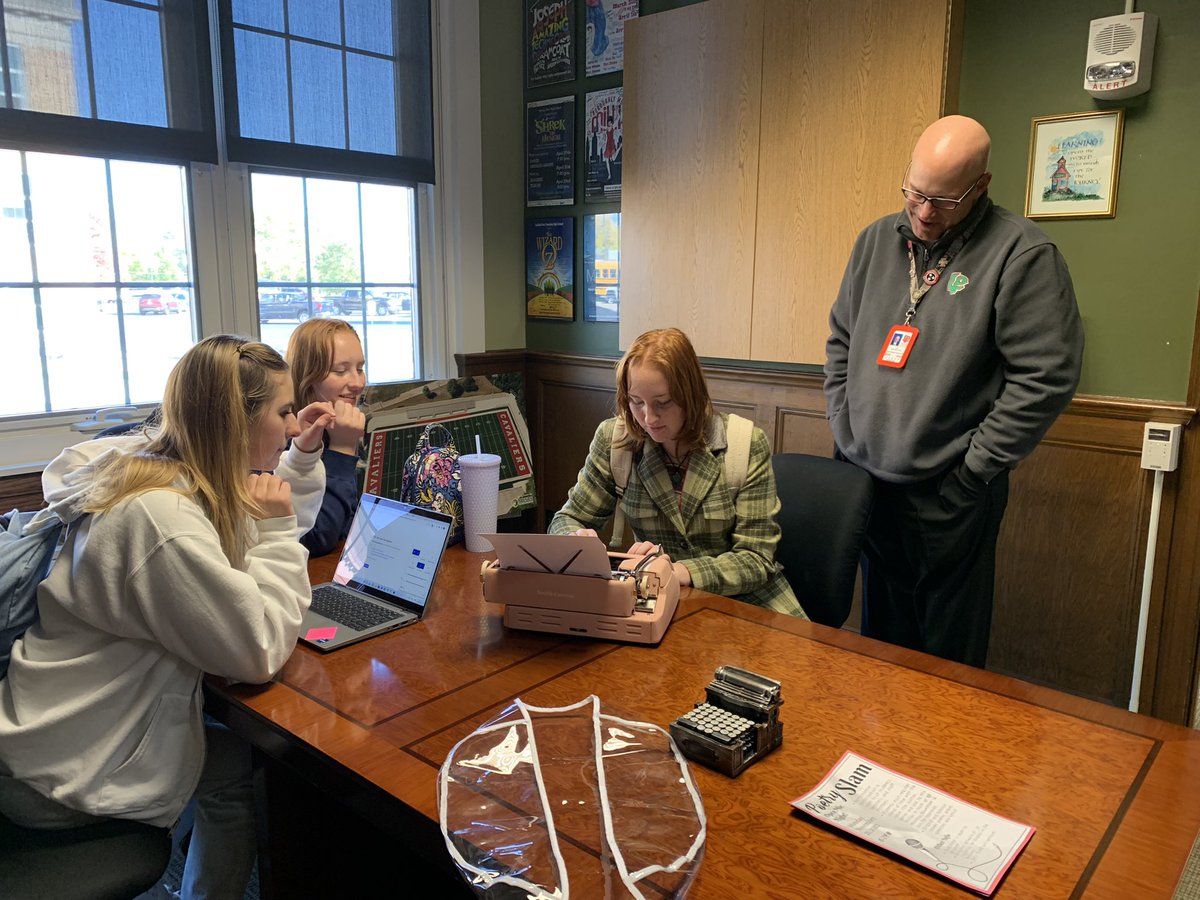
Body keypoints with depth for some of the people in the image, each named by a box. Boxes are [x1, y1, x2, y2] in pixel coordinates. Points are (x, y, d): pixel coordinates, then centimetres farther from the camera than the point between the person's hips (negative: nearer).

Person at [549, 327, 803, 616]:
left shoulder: (748, 446, -12)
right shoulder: (613, 438, -8)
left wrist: (680, 571, -32)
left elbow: (756, 560, -13)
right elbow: (567, 520, 1)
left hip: (742, 599, -3)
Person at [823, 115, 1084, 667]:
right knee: (880, 632, 20)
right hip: (865, 479, 5)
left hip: (950, 495, -5)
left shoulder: (1021, 253, -10)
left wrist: (973, 468, -12)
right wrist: (844, 430, 6)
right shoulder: (876, 241, 8)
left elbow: (1046, 376, -13)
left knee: (950, 649, 8)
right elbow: (841, 341, 14)